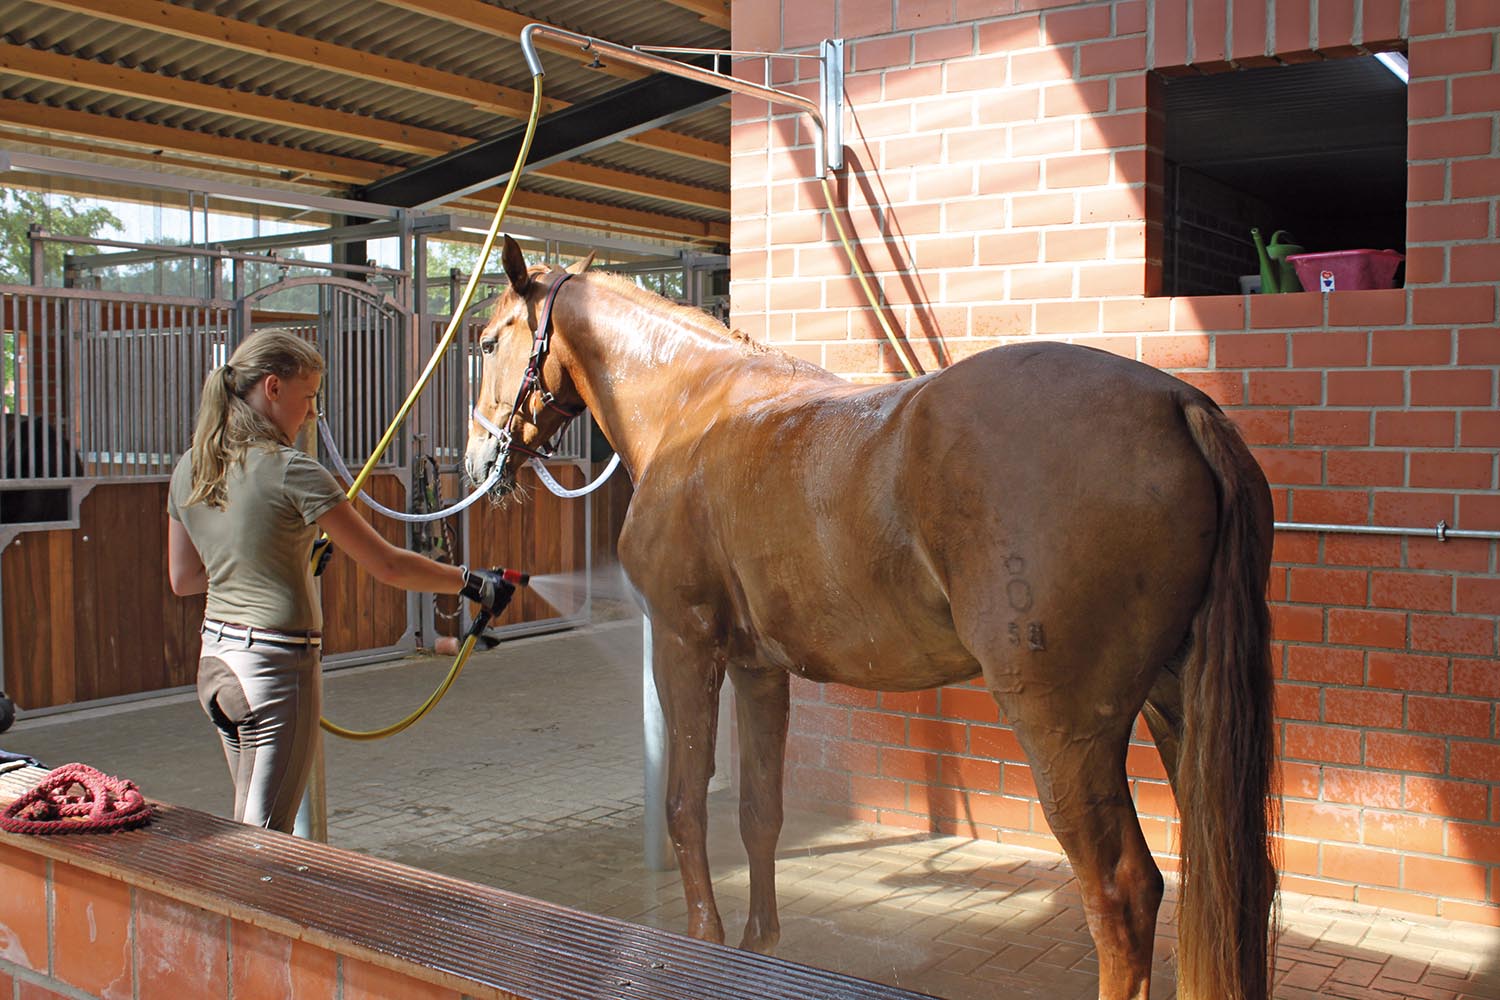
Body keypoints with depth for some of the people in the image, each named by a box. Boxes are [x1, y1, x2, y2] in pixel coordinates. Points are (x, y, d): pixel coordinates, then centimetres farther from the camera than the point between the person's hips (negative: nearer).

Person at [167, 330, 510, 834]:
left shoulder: (188, 470, 5)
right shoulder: (292, 470, -16)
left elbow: (182, 579, 14)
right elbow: (388, 566, -14)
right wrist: (469, 582, -2)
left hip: (216, 660, 8)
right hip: (278, 664, -8)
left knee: (248, 827, 20)